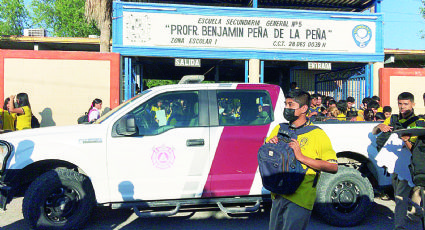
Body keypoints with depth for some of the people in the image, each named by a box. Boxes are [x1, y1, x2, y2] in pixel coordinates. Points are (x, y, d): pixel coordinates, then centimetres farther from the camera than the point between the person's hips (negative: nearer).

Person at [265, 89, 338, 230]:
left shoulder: (317, 134, -4)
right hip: (277, 195, 5)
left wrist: (301, 157, -19)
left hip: (300, 198, -5)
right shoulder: (279, 129, 10)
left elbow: (333, 167, -12)